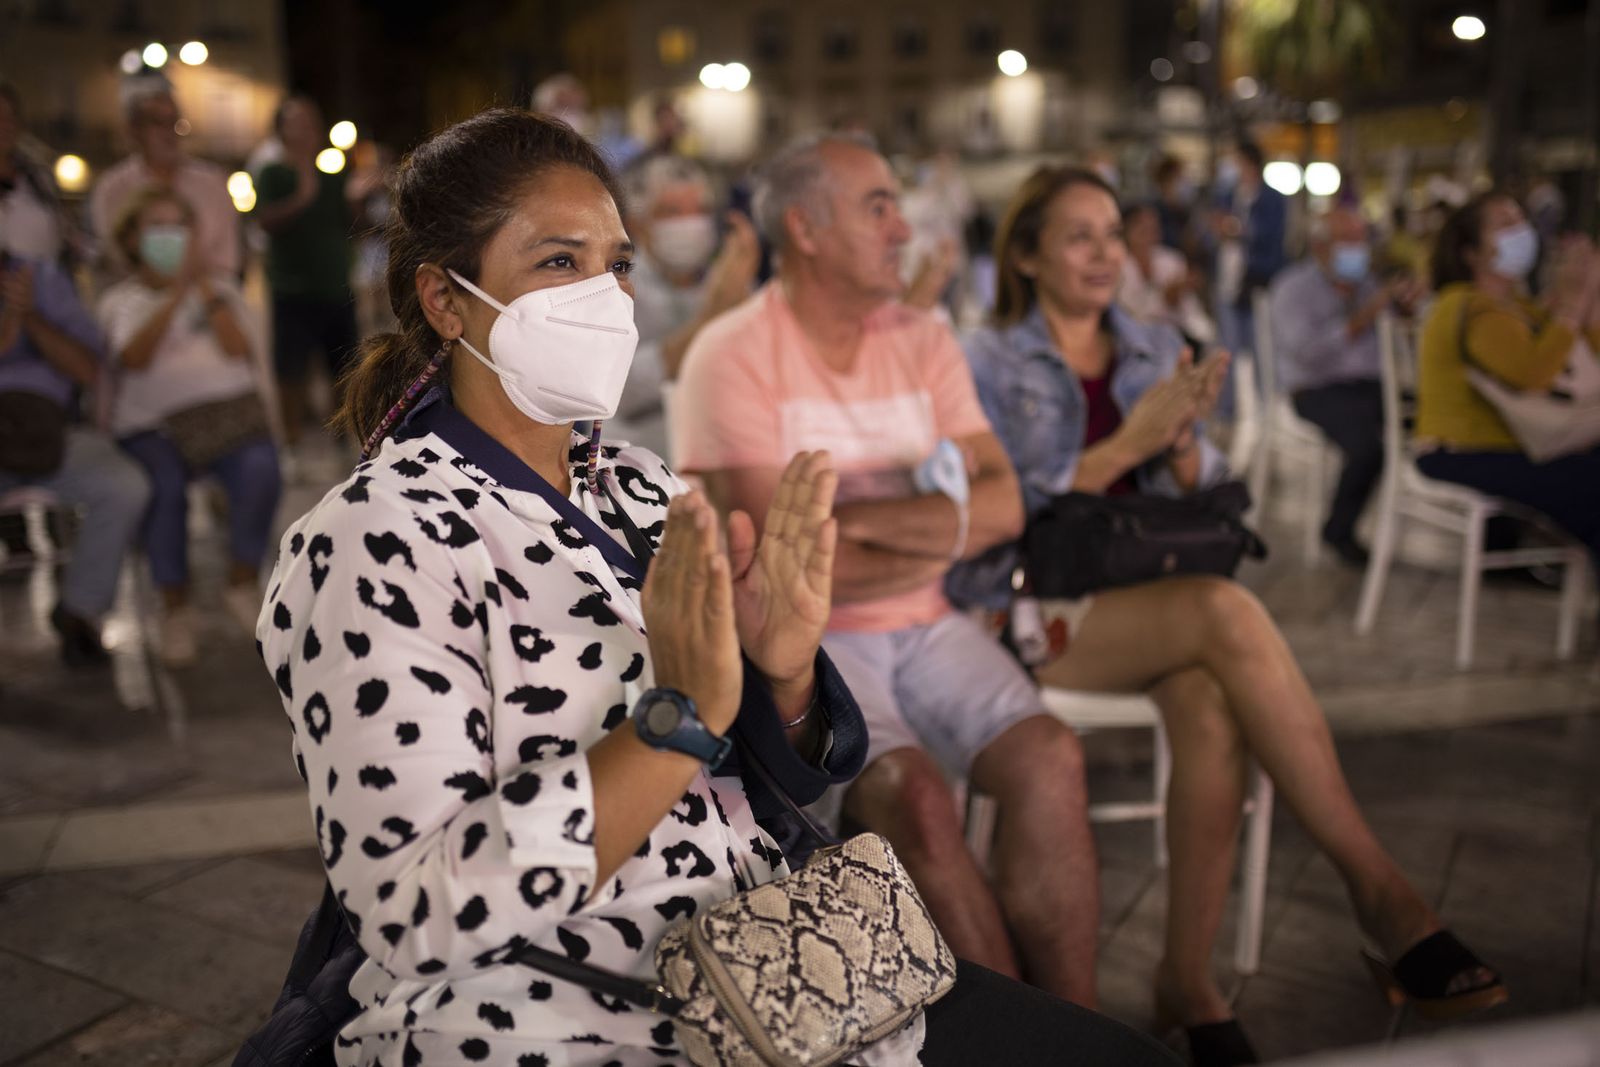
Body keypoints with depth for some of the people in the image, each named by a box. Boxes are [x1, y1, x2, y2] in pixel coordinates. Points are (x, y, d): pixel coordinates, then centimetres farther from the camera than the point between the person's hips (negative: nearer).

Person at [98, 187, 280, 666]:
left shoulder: (217, 286, 19)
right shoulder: (121, 299, 13)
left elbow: (240, 352, -2)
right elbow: (134, 358, -12)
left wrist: (205, 285, -5)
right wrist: (177, 289, -17)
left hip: (225, 407, 1)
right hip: (152, 423, -1)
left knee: (259, 469, -31)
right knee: (165, 488, -33)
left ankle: (243, 585, -9)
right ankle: (175, 609, -13)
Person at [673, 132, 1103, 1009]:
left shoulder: (924, 340, 11)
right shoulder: (732, 357, -7)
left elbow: (1000, 505, 0)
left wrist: (851, 517, -15)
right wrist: (939, 533, -4)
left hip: (923, 626, 5)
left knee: (1049, 760, -19)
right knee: (913, 791, -28)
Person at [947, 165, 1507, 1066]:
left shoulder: (1158, 348, 18)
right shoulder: (991, 363, 4)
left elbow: (1202, 498, 14)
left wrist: (1182, 440, -8)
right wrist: (1125, 446, -16)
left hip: (1150, 597, 4)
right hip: (1031, 610, -4)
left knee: (1211, 704, -33)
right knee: (1229, 614, -33)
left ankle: (1190, 976, -24)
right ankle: (1381, 891, -28)